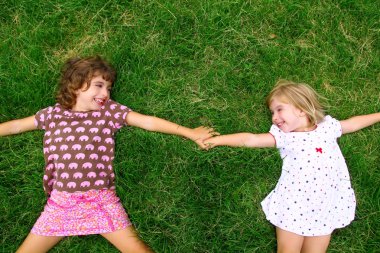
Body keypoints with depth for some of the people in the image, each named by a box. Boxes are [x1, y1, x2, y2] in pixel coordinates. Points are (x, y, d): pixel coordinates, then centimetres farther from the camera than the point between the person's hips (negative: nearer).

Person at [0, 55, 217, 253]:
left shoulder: (110, 110, 4)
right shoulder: (53, 114, 8)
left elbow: (149, 122, -1)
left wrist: (190, 133, -7)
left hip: (101, 200, -2)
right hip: (61, 202, 2)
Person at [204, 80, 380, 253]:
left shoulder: (327, 126, 6)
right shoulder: (283, 136, -1)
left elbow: (353, 123, 23)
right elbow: (250, 139, -11)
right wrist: (217, 140, -20)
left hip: (324, 209, 2)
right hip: (292, 208, -1)